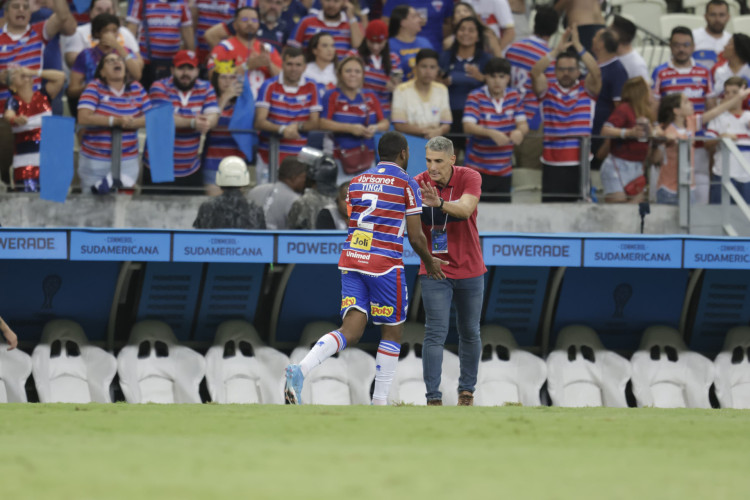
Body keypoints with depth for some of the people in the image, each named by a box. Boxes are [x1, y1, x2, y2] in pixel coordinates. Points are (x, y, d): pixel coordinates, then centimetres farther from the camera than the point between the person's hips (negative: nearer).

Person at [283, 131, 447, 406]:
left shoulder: (357, 182, 16)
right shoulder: (407, 184, -1)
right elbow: (415, 237, -1)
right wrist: (430, 262, 17)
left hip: (351, 259, 5)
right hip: (385, 264, -5)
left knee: (350, 332, -1)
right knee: (392, 332, 11)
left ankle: (300, 370, -25)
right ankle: (379, 402, 12)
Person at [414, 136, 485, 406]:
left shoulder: (469, 178, -12)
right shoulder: (418, 184, -9)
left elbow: (466, 209, -31)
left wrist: (440, 203, -50)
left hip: (469, 270, 1)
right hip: (434, 272, -1)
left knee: (470, 334, 13)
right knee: (435, 334, -12)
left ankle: (467, 391, 30)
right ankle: (433, 399, -14)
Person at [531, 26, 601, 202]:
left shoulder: (587, 90, 5)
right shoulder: (548, 90, 6)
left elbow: (596, 73, -13)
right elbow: (535, 73, -10)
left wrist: (578, 47, -19)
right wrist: (558, 50, -18)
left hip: (580, 163, 0)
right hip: (552, 163, 0)